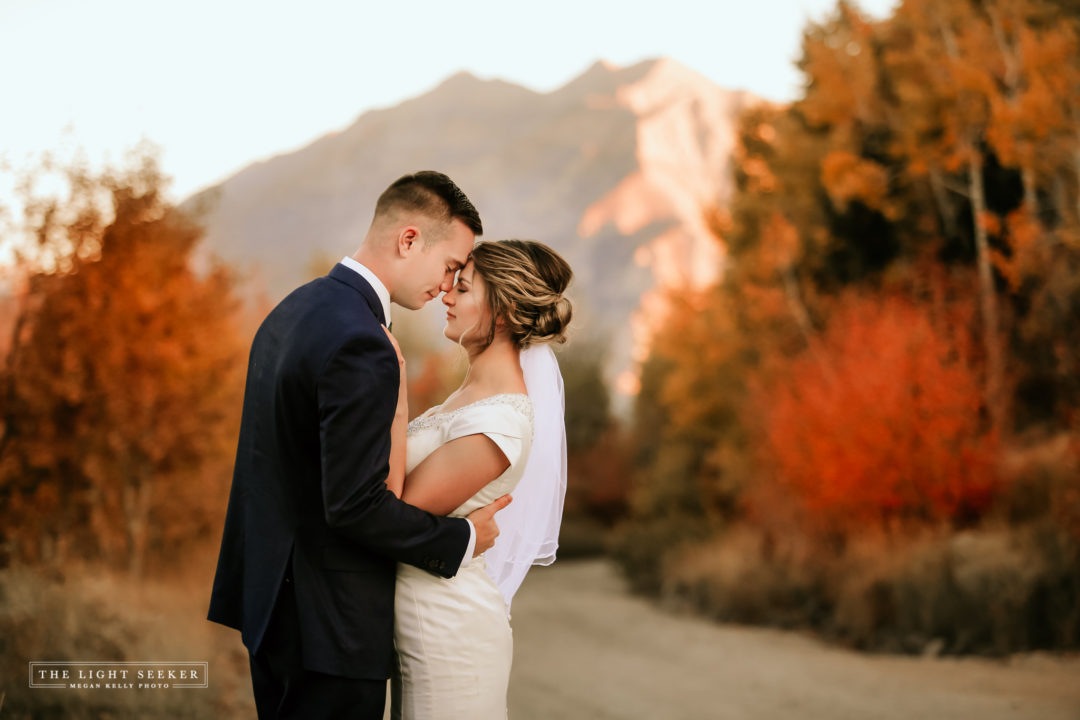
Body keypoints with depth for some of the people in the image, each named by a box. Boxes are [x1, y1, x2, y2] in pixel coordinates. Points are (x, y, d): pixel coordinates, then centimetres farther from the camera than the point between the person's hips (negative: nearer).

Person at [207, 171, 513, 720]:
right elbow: (356, 505, -24)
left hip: (271, 597, 10)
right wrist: (462, 540, -12)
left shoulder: (294, 310, 9)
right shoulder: (360, 346, -23)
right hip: (330, 623, -10)